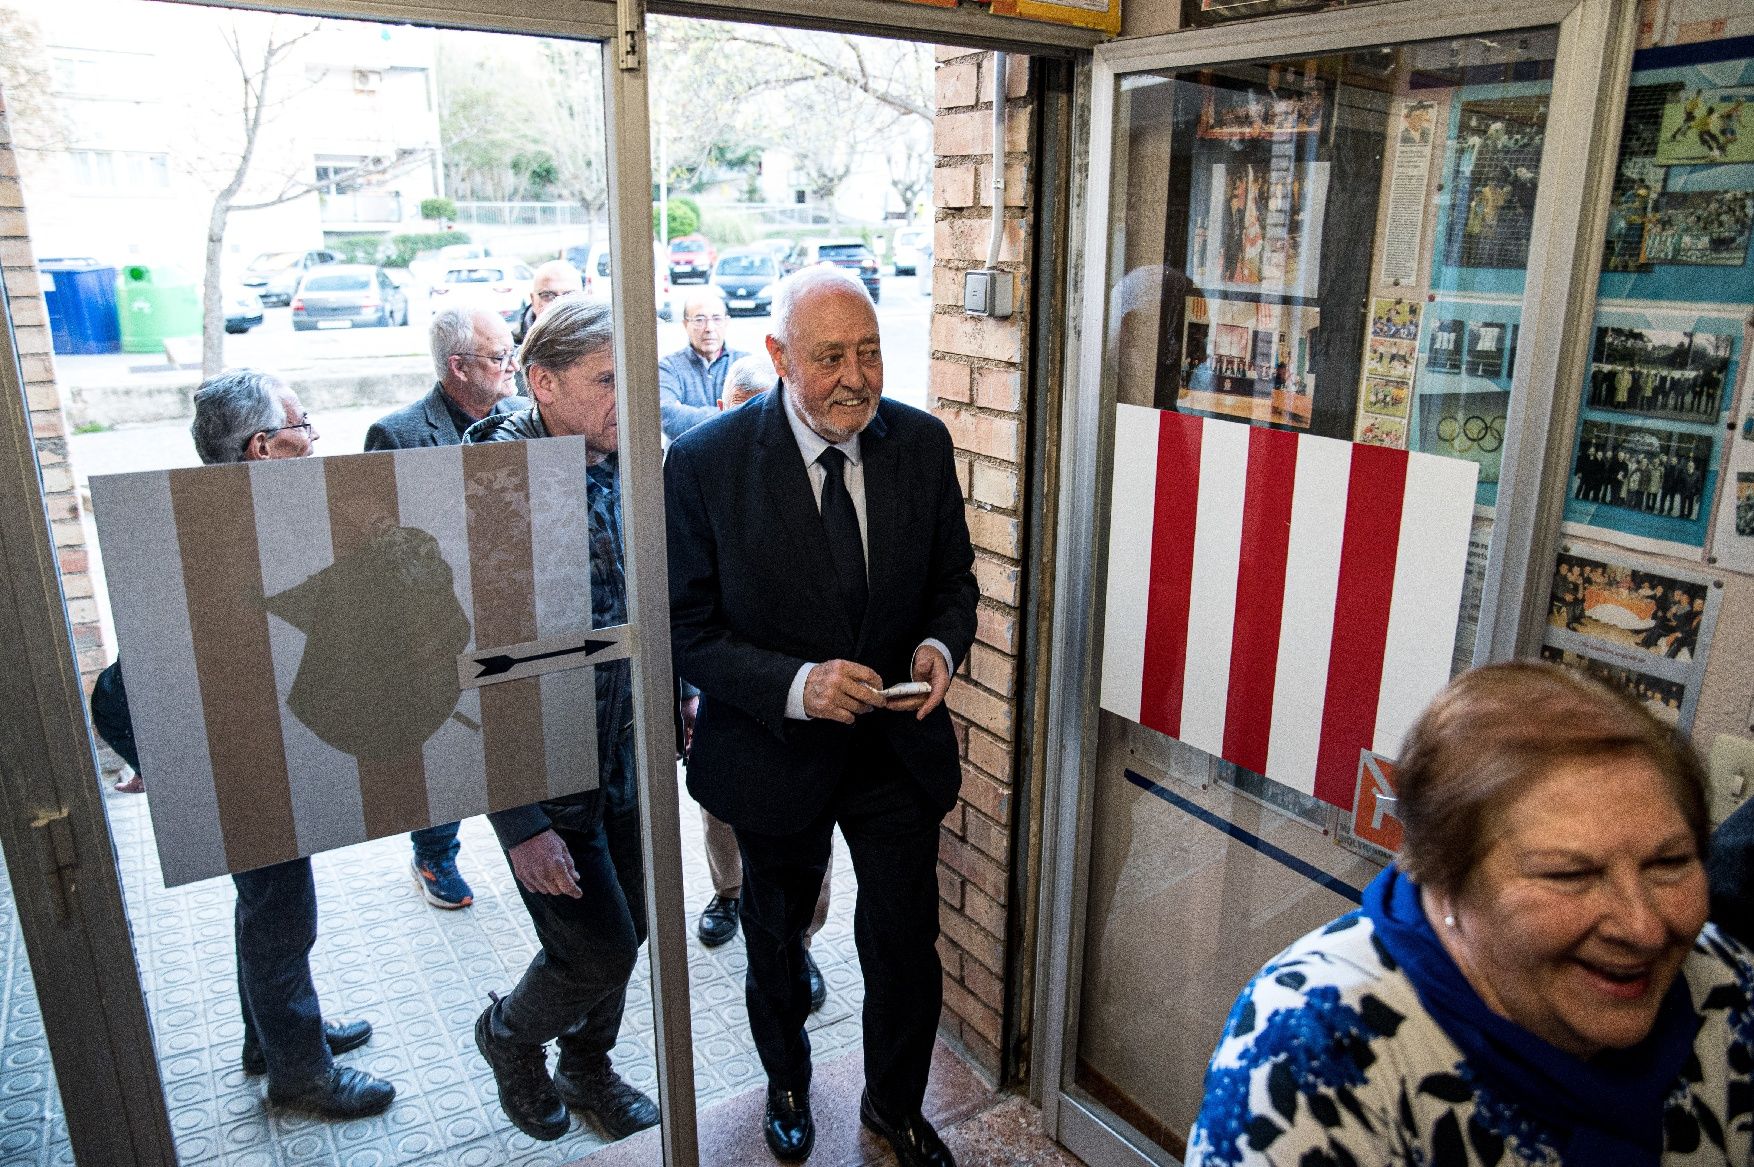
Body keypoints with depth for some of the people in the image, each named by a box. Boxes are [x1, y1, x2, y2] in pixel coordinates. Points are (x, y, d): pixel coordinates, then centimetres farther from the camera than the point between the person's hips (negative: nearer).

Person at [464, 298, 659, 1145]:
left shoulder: (625, 466, -2)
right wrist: (522, 825, -20)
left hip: (629, 755, 6)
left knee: (625, 928, 19)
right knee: (598, 949, 3)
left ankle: (587, 1067, 47)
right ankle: (510, 1032, 37)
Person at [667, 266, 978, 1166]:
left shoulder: (922, 443, -8)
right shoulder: (706, 463, -18)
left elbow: (952, 578, 4)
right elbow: (688, 629, -15)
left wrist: (941, 646, -18)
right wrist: (795, 684, -29)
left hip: (898, 747, 2)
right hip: (775, 749, -1)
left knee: (906, 947, 11)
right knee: (776, 940, 23)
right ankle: (787, 1083, 56)